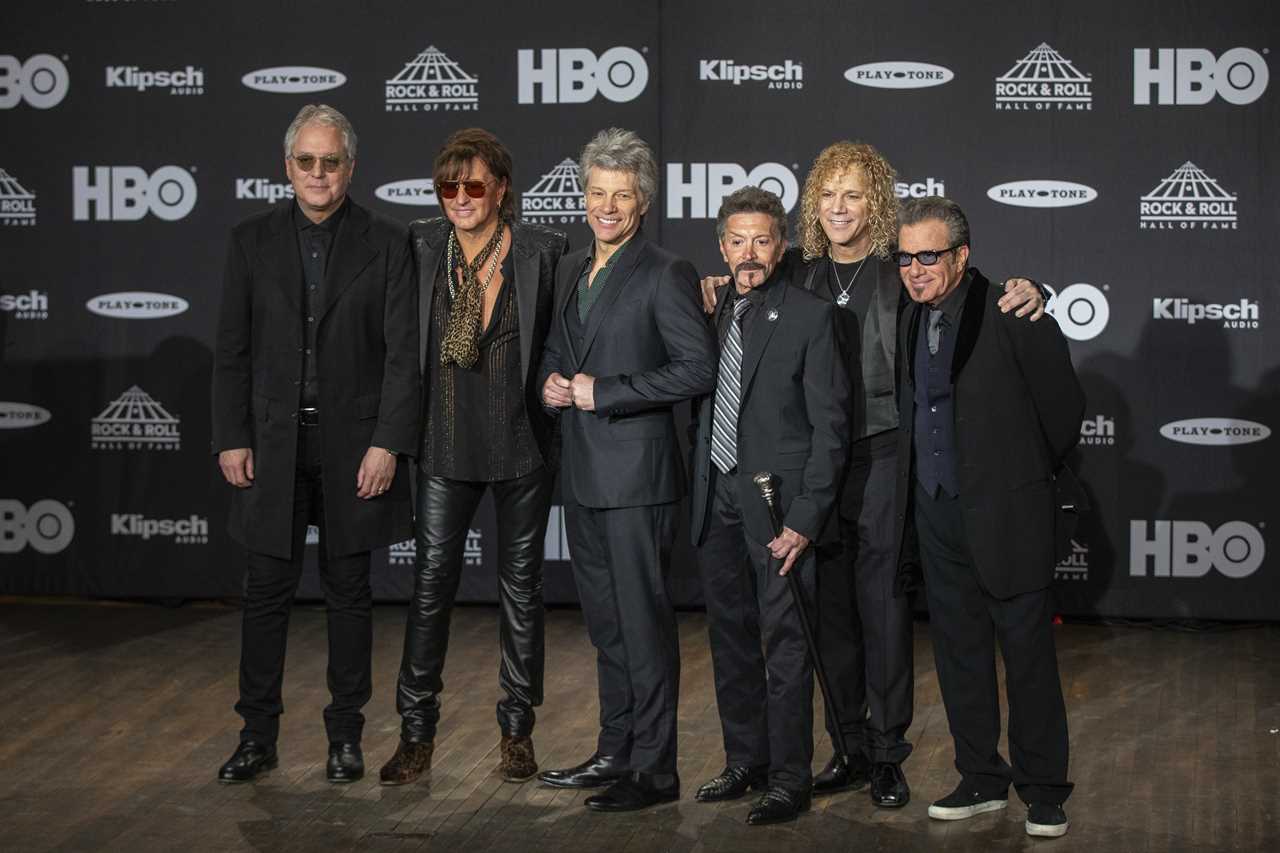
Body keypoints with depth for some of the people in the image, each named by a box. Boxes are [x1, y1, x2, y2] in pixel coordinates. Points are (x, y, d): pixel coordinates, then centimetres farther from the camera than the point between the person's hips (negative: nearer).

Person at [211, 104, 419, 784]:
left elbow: (403, 352, -4)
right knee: (267, 591, 4)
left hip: (353, 446, -1)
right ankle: (258, 735, 13)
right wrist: (231, 438, -1)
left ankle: (345, 734, 17)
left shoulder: (386, 243, 0)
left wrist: (387, 443, -11)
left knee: (348, 590, 8)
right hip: (272, 445, 1)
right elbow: (232, 350, 6)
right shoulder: (253, 241, 5)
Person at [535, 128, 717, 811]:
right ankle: (615, 751, 25)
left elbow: (698, 367, -16)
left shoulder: (665, 275, -9)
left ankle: (655, 769, 1)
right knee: (605, 620, 15)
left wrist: (604, 392, -16)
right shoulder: (571, 269, 15)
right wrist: (552, 382, 3)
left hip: (636, 474, -8)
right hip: (583, 473, 8)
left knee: (643, 620, -5)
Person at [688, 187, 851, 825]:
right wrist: (695, 497, 4)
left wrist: (805, 519, -13)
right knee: (731, 640, 14)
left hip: (777, 506, -5)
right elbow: (697, 407, 13)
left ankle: (789, 778, 4)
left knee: (785, 645, -2)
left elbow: (829, 426, -8)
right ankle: (744, 761, 26)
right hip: (718, 503, 6)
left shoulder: (809, 317, -6)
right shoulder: (707, 313, 10)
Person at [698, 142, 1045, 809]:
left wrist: (1024, 299, -22)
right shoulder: (795, 273, 9)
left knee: (883, 610, -1)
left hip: (883, 460, -4)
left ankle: (888, 754, 10)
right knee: (829, 609, 10)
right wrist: (716, 292, -1)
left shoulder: (905, 275, -3)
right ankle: (849, 747, 23)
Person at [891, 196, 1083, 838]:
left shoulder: (1011, 316, -12)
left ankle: (1043, 790, 11)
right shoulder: (911, 320, 7)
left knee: (1028, 652, 1)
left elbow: (1064, 404, -6)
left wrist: (1035, 474, 5)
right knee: (958, 652, 12)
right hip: (936, 514, 6)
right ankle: (982, 779, 24)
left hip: (1004, 513, -6)